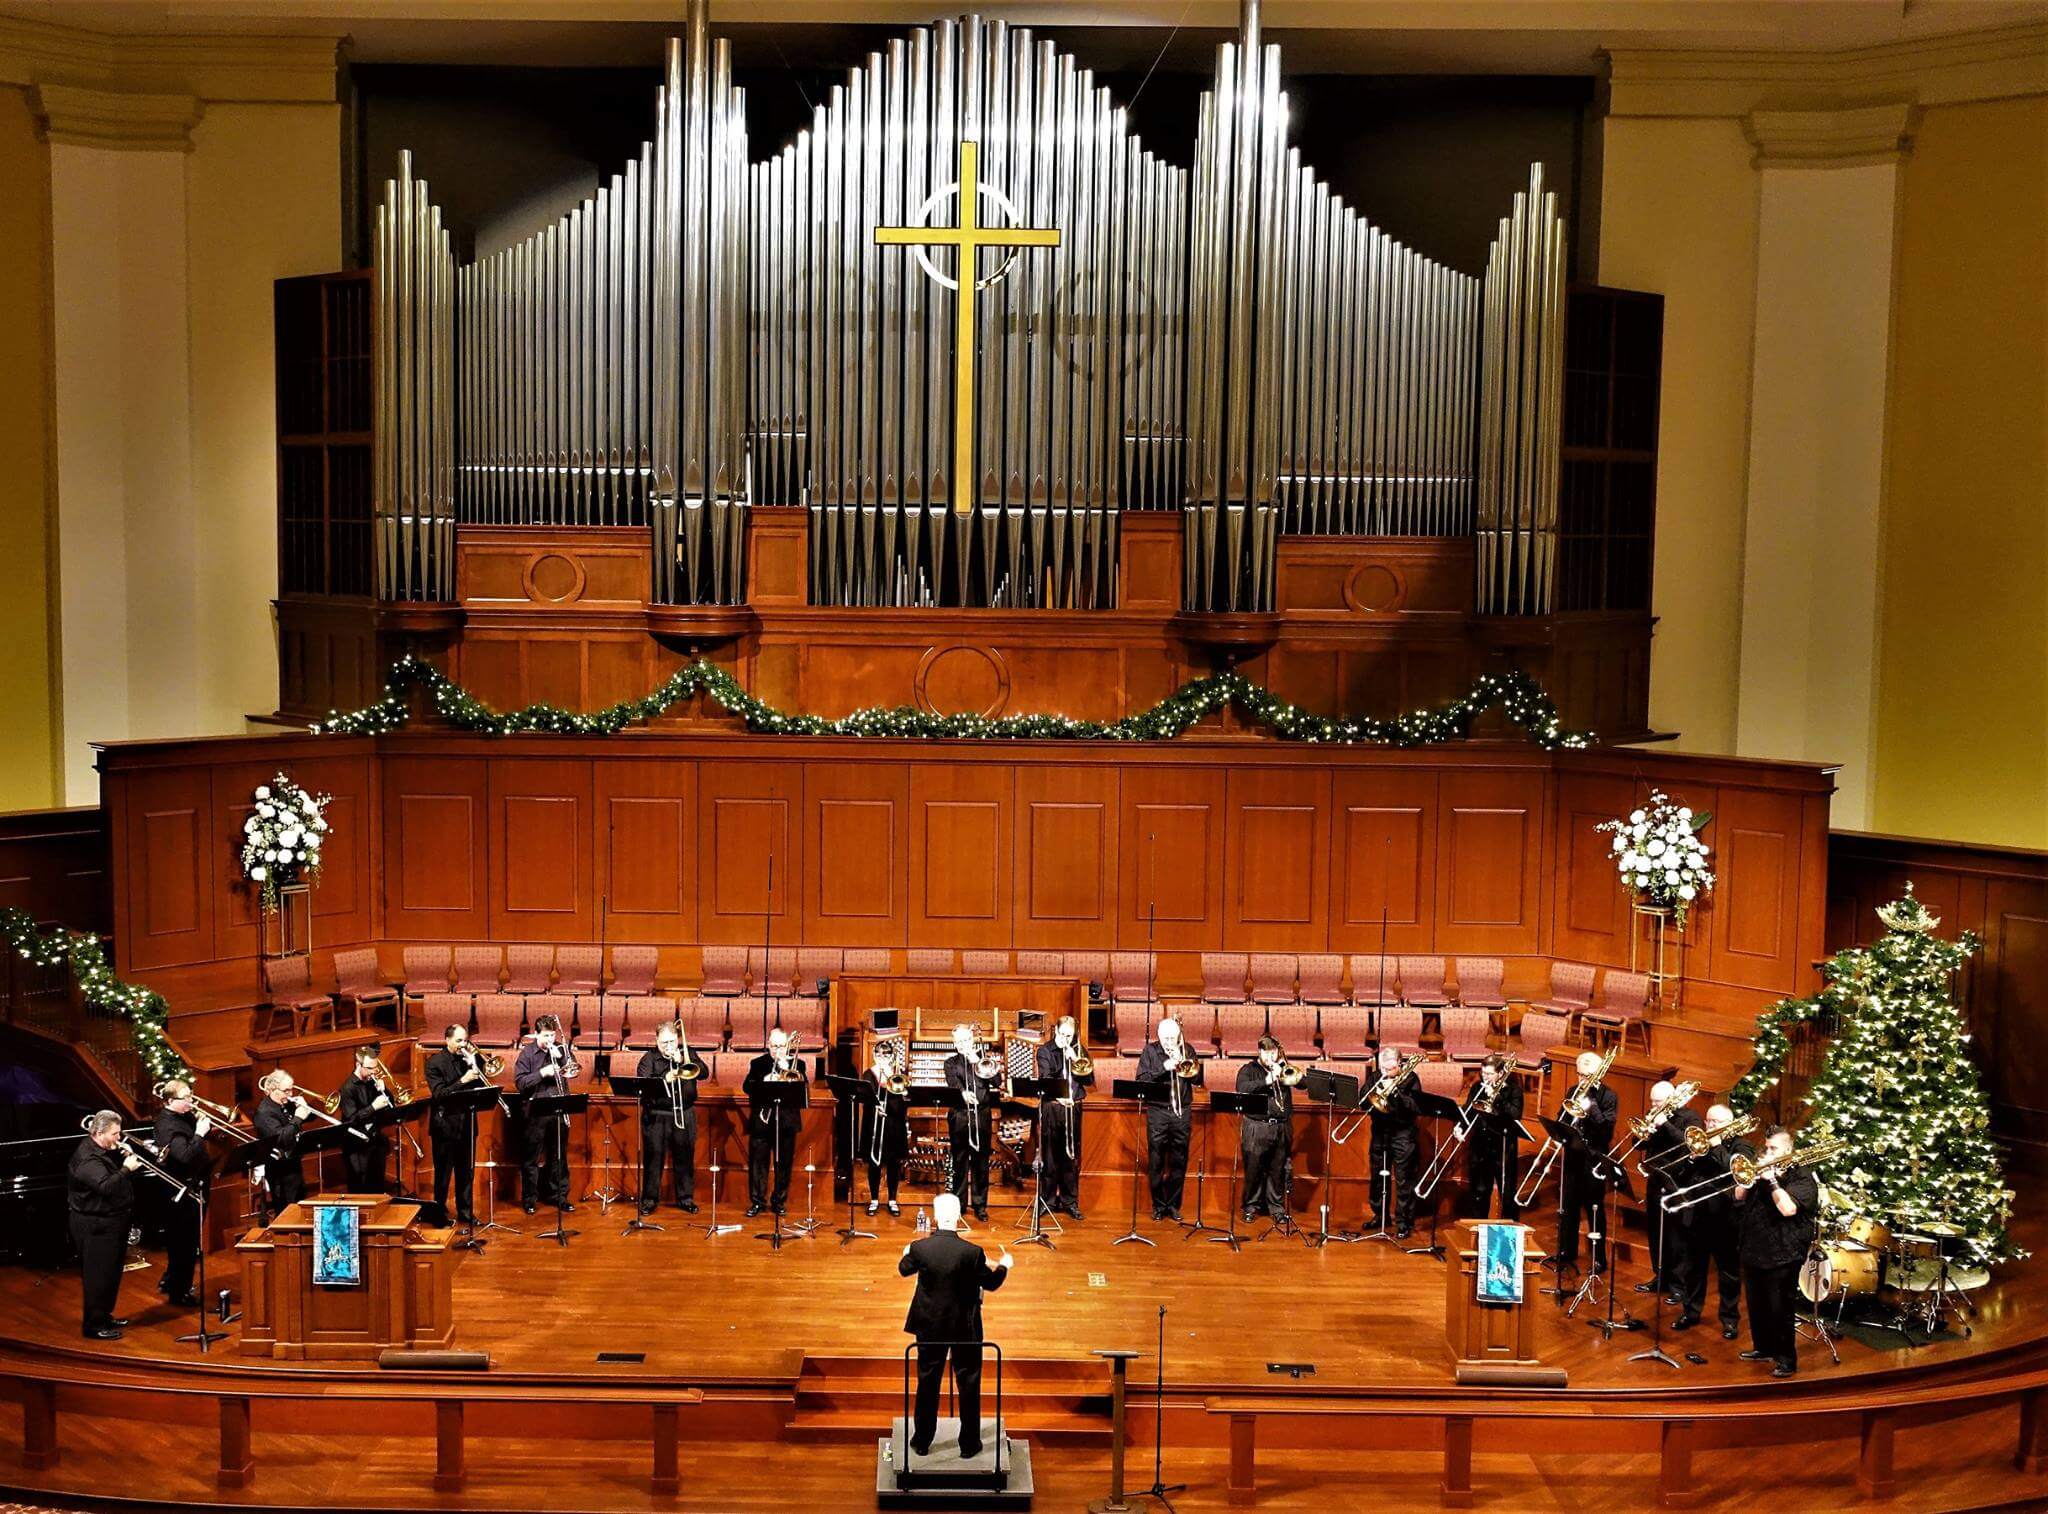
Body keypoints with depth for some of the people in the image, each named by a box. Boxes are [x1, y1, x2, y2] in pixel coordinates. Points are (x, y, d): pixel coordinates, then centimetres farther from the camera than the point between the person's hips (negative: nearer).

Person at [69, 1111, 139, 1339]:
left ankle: (104, 1316, 32)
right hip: (96, 1226, -10)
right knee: (98, 1276, -3)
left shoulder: (103, 1151, 8)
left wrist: (123, 1157, 2)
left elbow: (113, 1172, 20)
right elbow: (106, 1186, -34)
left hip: (112, 1222, 10)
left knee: (112, 1273, 19)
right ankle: (94, 1326, 5)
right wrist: (126, 1168, -25)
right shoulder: (87, 1158, -23)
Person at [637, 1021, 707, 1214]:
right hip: (656, 1116, -2)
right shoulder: (649, 1058, 1)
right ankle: (649, 1198, 9)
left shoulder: (688, 1054, 9)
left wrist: (682, 1061, -15)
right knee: (653, 1157, 0)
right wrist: (665, 1079, -26)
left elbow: (704, 1073, -4)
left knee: (685, 1157, 5)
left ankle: (686, 1197, 15)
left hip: (685, 1115, 2)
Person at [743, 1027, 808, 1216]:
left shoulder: (796, 1064, 8)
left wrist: (787, 1069, -15)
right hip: (761, 1121, 0)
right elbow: (747, 1087, -3)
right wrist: (763, 1082, -19)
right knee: (757, 1163, 0)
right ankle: (757, 1201, 8)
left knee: (784, 1164, 4)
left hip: (787, 1122, 0)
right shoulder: (757, 1064, 9)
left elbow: (804, 1087, -6)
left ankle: (779, 1201, 14)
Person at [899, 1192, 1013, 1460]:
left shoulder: (919, 1248, -15)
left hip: (929, 1326, 2)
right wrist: (1004, 1265, 15)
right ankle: (969, 1445, 20)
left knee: (927, 1382, 16)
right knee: (968, 1384, 12)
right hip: (965, 1327, -2)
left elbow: (904, 1269, 8)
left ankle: (922, 1442, 25)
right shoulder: (972, 1252, -21)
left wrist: (906, 1254, 31)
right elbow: (991, 1284, -6)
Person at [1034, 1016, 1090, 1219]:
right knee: (1049, 1156, -1)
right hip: (1052, 1107, -2)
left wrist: (1076, 1059, -8)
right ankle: (1048, 1200, 7)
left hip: (1073, 1108, 2)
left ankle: (1070, 1201, 11)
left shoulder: (1079, 1051, 13)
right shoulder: (1045, 1051, 4)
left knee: (1072, 1157, 4)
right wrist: (1058, 1095, -25)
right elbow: (1044, 1079, -9)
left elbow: (1090, 1080, 4)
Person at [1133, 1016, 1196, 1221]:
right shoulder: (1150, 1050, 2)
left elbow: (1198, 1079, 1)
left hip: (1182, 1112, 1)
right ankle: (1158, 1206, 11)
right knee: (1156, 1163, 1)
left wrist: (1183, 1062, -14)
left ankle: (1174, 1205, 15)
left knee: (1179, 1163, 4)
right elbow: (1141, 1079, -7)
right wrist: (1164, 1068, -17)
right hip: (1157, 1113, -1)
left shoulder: (1186, 1051, 7)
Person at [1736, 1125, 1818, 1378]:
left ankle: (1787, 1359, 7)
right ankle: (1763, 1348, 33)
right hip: (1753, 1250, 7)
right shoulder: (1763, 1170, 13)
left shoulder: (1802, 1177, -9)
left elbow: (1788, 1208, -24)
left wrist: (1771, 1180, -20)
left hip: (1782, 1255, -7)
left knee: (1778, 1309, -4)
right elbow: (1739, 1197, 9)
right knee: (1756, 1305, 17)